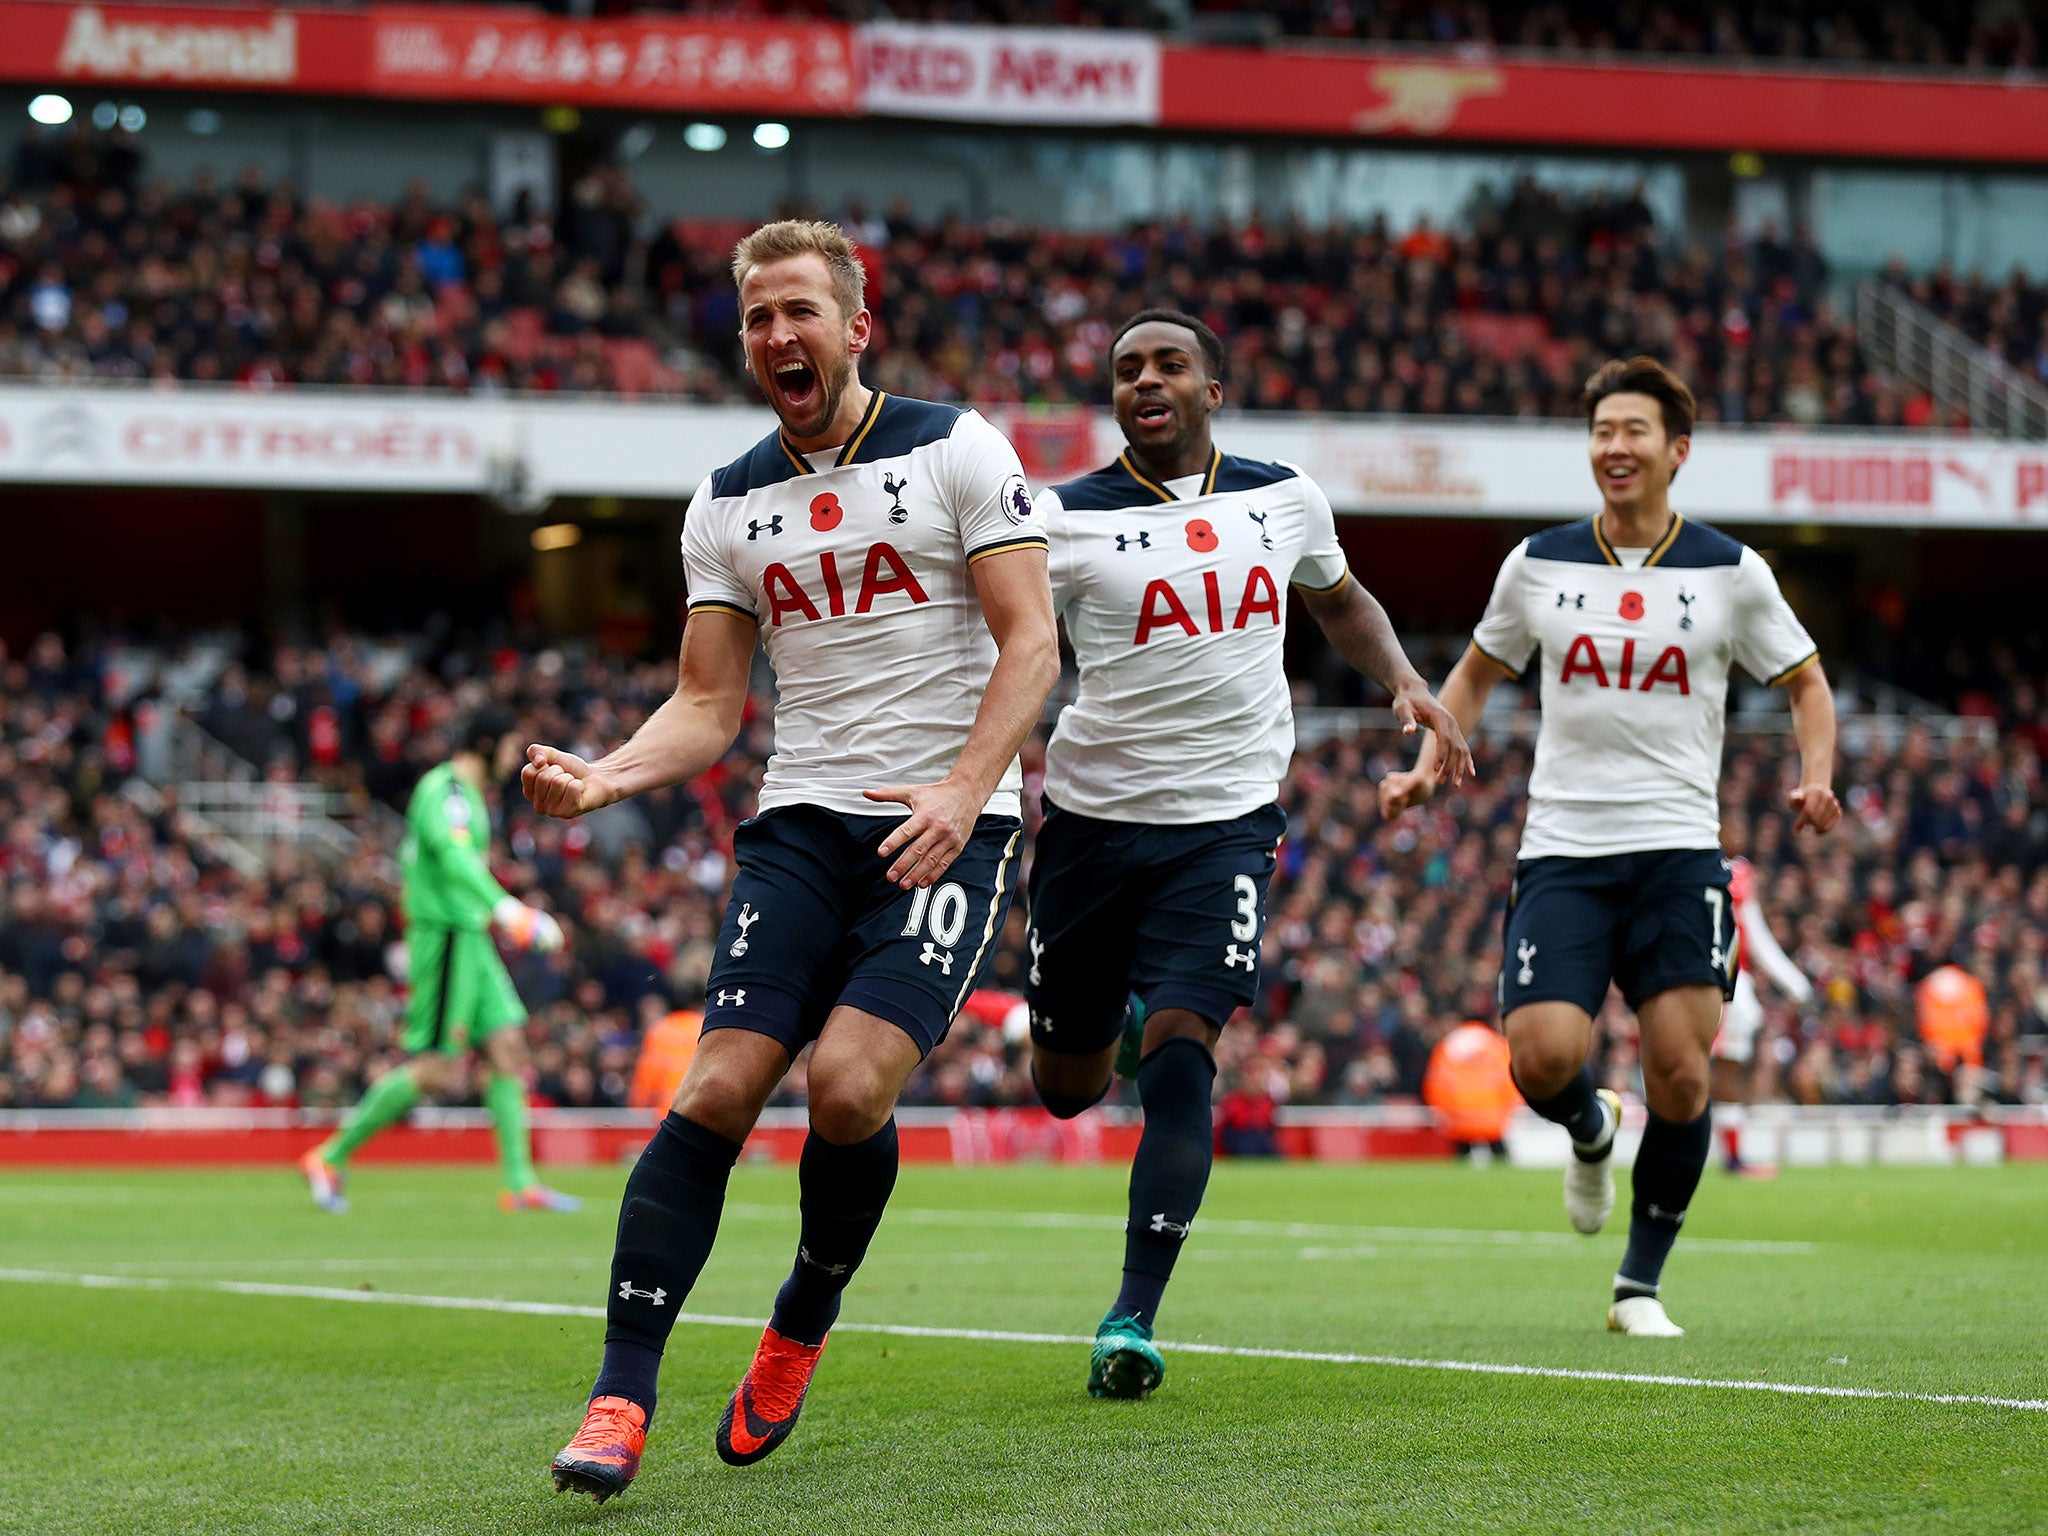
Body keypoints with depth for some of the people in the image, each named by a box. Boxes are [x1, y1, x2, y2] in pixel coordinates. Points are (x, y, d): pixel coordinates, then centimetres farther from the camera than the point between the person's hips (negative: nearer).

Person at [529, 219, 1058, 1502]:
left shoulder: (955, 450, 2)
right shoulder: (728, 506, 14)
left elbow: (1030, 641, -3)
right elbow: (709, 707, 12)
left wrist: (964, 789, -18)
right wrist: (608, 776, -8)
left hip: (948, 826, -3)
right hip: (802, 824, 3)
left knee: (849, 1085, -20)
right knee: (720, 1087, -13)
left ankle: (803, 1324, 8)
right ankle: (621, 1397, -13)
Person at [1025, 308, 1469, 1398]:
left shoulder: (1282, 499, 8)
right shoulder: (1067, 518, -4)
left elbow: (1339, 601, 27)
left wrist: (1405, 682, 11)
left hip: (1226, 821, 0)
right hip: (1092, 815, 0)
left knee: (1179, 1060, -16)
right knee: (1068, 1085, 10)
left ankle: (1132, 1320, -11)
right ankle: (1122, 1026, 49)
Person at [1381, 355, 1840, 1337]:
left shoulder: (1731, 572, 3)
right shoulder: (1539, 564, 7)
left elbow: (1805, 682, 15)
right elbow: (1478, 673, 22)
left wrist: (1815, 778, -4)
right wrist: (1428, 767, 7)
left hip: (1678, 850, -1)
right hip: (1561, 850, 1)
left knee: (1680, 1075, -9)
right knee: (1544, 1057, -16)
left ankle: (1641, 1283, 10)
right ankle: (1591, 1132, 23)